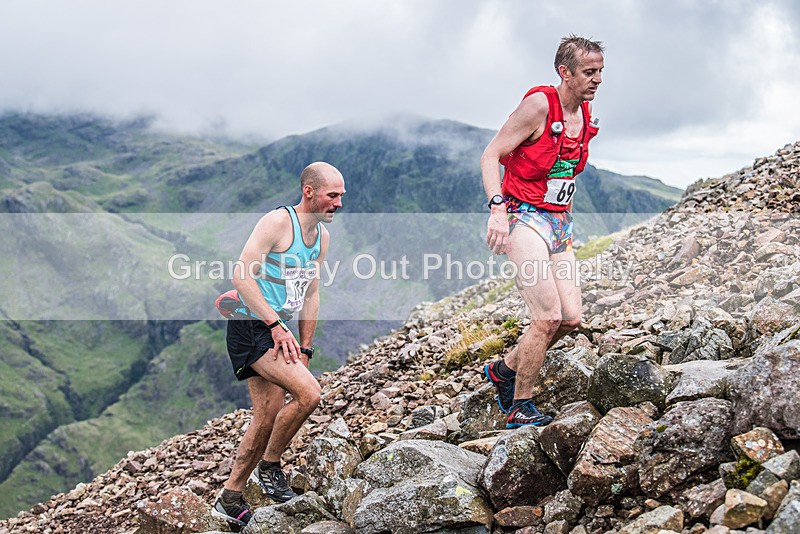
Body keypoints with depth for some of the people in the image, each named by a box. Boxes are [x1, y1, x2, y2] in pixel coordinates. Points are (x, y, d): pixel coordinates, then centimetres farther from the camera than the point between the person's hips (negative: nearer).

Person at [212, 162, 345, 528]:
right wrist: (276, 325, -22)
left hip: (277, 332, 9)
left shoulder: (322, 236, 11)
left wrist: (304, 350, 13)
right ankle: (269, 466, 1)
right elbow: (241, 276, -20)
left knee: (268, 418, 9)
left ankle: (229, 500, 21)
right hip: (251, 327, -9)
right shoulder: (277, 222, -14)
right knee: (308, 393, -20)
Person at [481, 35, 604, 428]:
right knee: (548, 318, -15)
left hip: (559, 223, 8)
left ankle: (504, 370, 22)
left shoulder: (585, 112, 11)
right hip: (524, 218, -8)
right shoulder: (539, 104, -13)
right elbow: (491, 155, -14)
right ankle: (520, 409, -2)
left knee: (570, 318, 2)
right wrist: (497, 207, -27)